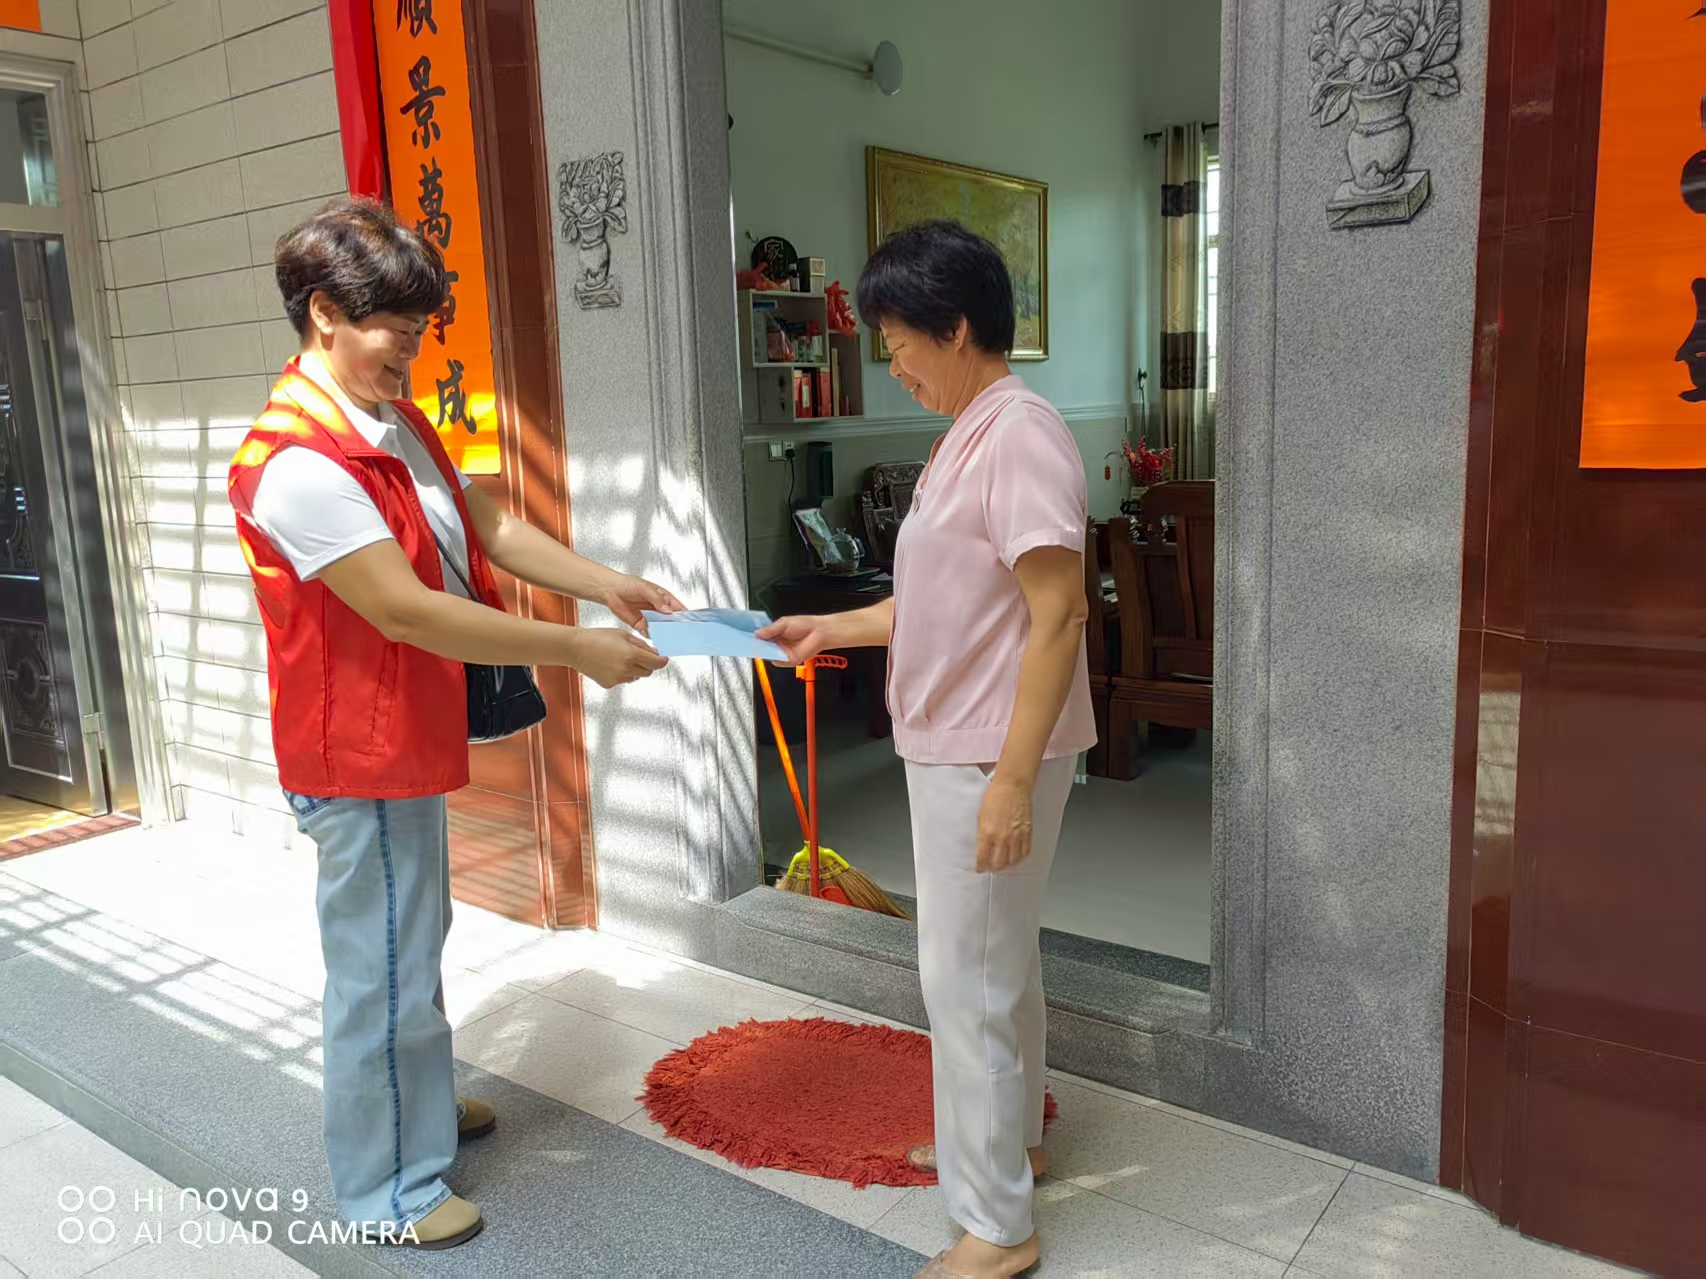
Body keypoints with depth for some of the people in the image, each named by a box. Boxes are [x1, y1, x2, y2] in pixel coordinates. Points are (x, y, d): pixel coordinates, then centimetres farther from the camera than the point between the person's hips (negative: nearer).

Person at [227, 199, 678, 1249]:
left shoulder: (397, 424, 6)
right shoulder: (296, 463, -26)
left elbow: (491, 525, 6)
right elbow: (408, 612, -30)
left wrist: (610, 586, -5)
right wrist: (576, 650, -28)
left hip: (409, 736, 10)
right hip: (360, 753, -10)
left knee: (415, 938, 25)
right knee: (384, 964, 5)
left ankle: (417, 1102, 47)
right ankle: (388, 1191, 25)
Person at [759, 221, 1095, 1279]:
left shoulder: (1021, 437, -19)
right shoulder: (968, 436, 12)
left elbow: (1059, 615, -23)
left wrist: (1014, 778, -25)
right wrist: (830, 629, 14)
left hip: (992, 758, -10)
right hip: (953, 747, 10)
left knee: (970, 976, 0)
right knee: (995, 958, 22)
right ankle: (1006, 1139, 41)